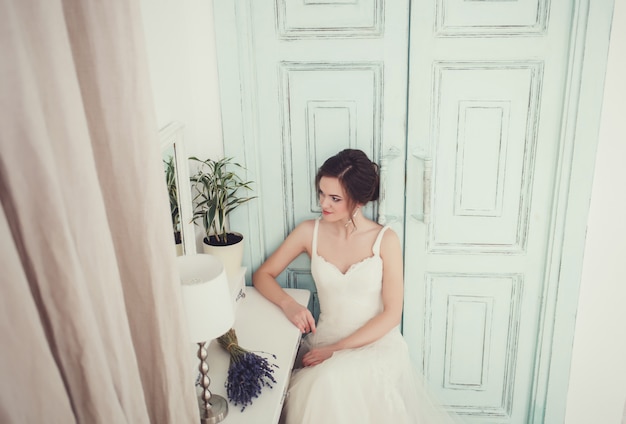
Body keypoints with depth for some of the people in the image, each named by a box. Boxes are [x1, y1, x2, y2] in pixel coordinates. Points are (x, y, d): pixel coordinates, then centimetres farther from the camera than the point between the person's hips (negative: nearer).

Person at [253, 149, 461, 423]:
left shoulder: (385, 240, -8)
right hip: (324, 342, 3)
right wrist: (288, 304, -16)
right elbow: (262, 275, 5)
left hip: (376, 343, -2)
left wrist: (338, 349, -15)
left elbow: (391, 314, -9)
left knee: (334, 380, -32)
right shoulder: (310, 231, -2)